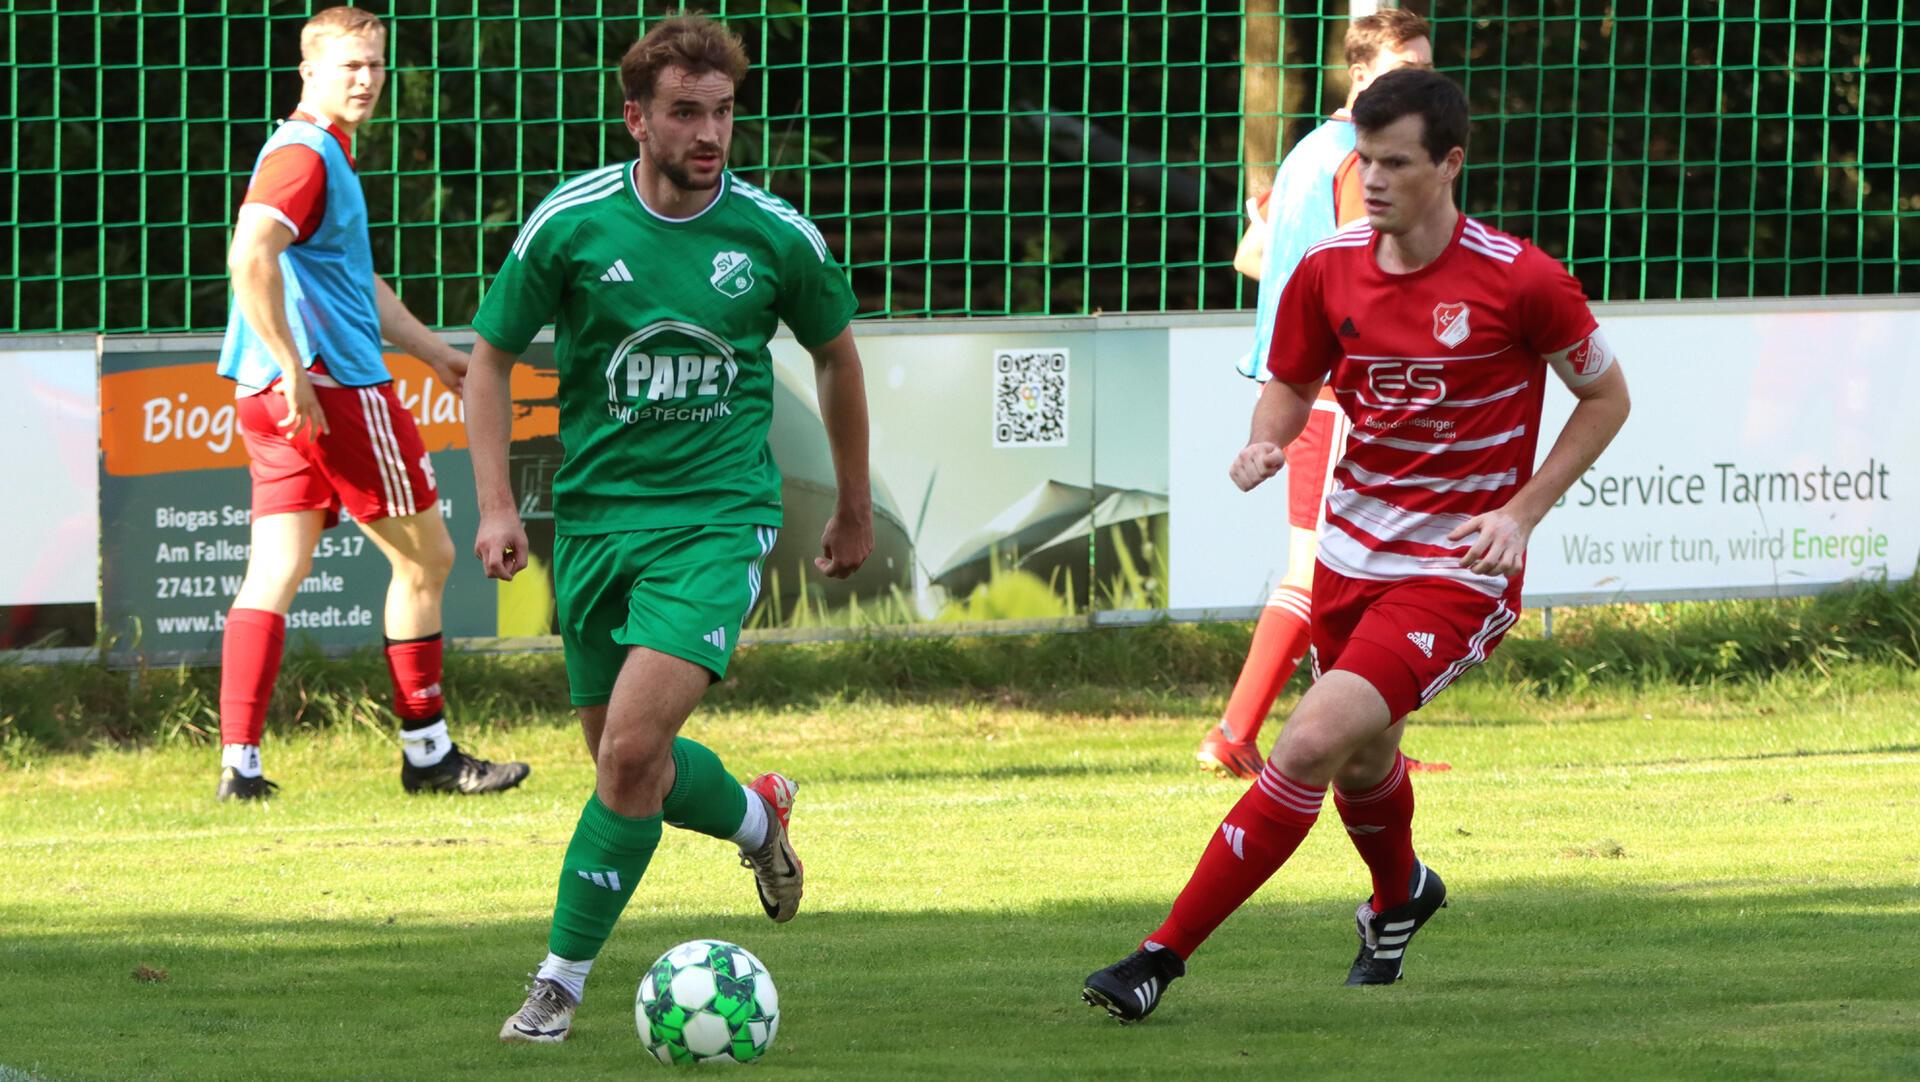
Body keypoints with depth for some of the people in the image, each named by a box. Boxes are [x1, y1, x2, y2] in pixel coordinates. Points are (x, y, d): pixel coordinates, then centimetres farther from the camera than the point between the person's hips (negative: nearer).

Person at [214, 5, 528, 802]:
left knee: (274, 574, 2)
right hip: (335, 390, -9)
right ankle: (427, 752, 9)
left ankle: (239, 761, -5)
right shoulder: (304, 156, -12)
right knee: (423, 557, 3)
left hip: (275, 401, 9)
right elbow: (250, 258, -27)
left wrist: (434, 352, 34)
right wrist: (294, 370, -28)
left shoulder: (328, 156, 21)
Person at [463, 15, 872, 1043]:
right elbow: (491, 358, 5)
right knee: (626, 762, 9)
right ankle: (757, 817, 42)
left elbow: (836, 356, 14)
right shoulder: (569, 223, -6)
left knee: (633, 748, -18)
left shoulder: (775, 234, -4)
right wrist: (496, 505, -6)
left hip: (719, 516, -2)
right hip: (595, 518, 2)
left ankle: (560, 983, -7)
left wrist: (855, 508, 21)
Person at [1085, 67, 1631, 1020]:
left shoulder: (1520, 280, -16)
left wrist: (1520, 513, -11)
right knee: (1360, 762, 23)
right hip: (1352, 550, 6)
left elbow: (1605, 398, -2)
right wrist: (1266, 443, -11)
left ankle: (1164, 956, -17)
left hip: (1456, 568, -6)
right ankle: (1400, 896, 58)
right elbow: (1292, 384, 13)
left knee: (1313, 743, -21)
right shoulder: (1329, 270, -3)